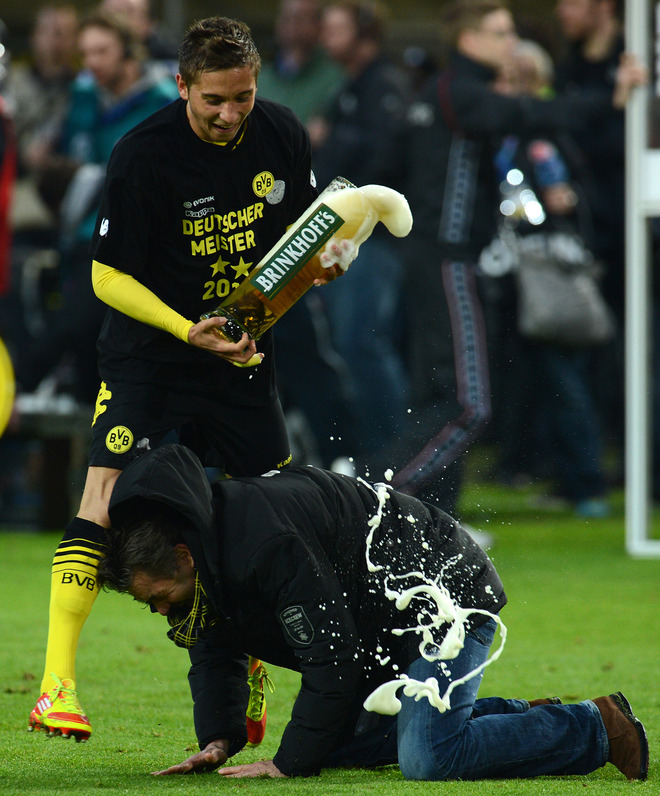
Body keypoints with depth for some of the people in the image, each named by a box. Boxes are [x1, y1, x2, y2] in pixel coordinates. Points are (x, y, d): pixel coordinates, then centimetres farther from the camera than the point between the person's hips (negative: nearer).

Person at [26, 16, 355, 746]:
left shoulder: (281, 135, -3)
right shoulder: (142, 156, -19)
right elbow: (107, 276, -15)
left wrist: (330, 252, -10)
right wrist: (188, 331, -26)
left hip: (242, 356, 5)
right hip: (145, 352, -5)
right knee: (106, 494, -19)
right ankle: (56, 686, -21)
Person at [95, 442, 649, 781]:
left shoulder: (268, 545, -31)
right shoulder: (213, 544, 0)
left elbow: (331, 656, -27)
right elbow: (216, 652, 15)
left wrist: (290, 762, -22)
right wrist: (219, 740, 0)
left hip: (446, 592, -11)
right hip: (384, 623, 11)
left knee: (428, 759, -26)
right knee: (336, 745, 16)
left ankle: (592, 730, -7)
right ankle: (525, 720, 17)